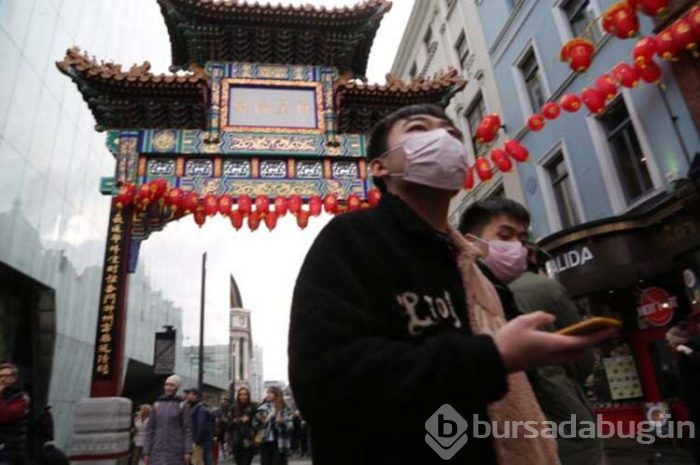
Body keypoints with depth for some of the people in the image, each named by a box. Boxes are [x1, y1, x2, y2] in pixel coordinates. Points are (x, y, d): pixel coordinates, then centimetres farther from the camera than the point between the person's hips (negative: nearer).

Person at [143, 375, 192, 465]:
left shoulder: (182, 405, -2)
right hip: (158, 450, 3)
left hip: (176, 450, -3)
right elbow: (149, 429, 6)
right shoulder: (156, 405, 6)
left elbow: (187, 429, -4)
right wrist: (146, 452, 0)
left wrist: (188, 452, -10)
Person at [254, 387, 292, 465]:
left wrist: (282, 423, -25)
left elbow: (289, 426, -7)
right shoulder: (263, 408, 8)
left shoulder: (285, 409, -4)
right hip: (265, 442, 4)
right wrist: (258, 420, -10)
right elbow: (256, 426, 10)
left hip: (279, 443, -4)